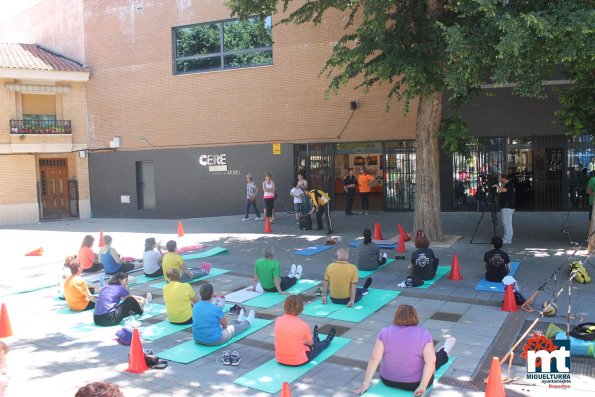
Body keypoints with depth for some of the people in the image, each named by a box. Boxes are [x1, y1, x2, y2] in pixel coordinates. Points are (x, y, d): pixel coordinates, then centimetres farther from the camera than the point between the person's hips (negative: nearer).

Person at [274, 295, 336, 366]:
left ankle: (315, 339, 63)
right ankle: (328, 340, 57)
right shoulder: (303, 325, -19)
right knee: (318, 346, 27)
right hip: (299, 361, -4)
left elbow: (287, 338, 5)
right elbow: (310, 343, -3)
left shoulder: (278, 321, -11)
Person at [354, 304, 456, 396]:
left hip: (388, 380, 3)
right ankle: (445, 353, 54)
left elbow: (374, 359, -14)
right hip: (415, 383, -3)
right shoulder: (424, 334, -12)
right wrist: (423, 386, -21)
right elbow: (430, 362, -21)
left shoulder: (384, 332, -10)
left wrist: (366, 383, -11)